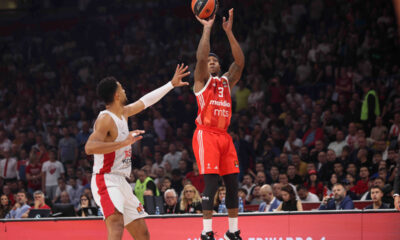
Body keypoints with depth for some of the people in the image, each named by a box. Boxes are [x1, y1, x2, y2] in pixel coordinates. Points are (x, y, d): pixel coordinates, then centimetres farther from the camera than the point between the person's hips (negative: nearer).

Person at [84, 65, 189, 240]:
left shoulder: (123, 113, 13)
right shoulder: (106, 119, -15)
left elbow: (145, 101, 30)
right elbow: (89, 148, -29)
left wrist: (171, 84, 37)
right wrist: (124, 143, -35)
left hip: (121, 183, 10)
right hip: (107, 181, -10)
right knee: (117, 226, -33)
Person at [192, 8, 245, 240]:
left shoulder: (227, 82, 18)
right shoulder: (202, 80, 4)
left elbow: (240, 62, 6)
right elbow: (200, 57, -14)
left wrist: (229, 32, -1)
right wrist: (207, 28, -13)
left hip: (224, 136, 6)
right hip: (206, 135, -6)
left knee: (233, 184, 5)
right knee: (211, 183, -13)